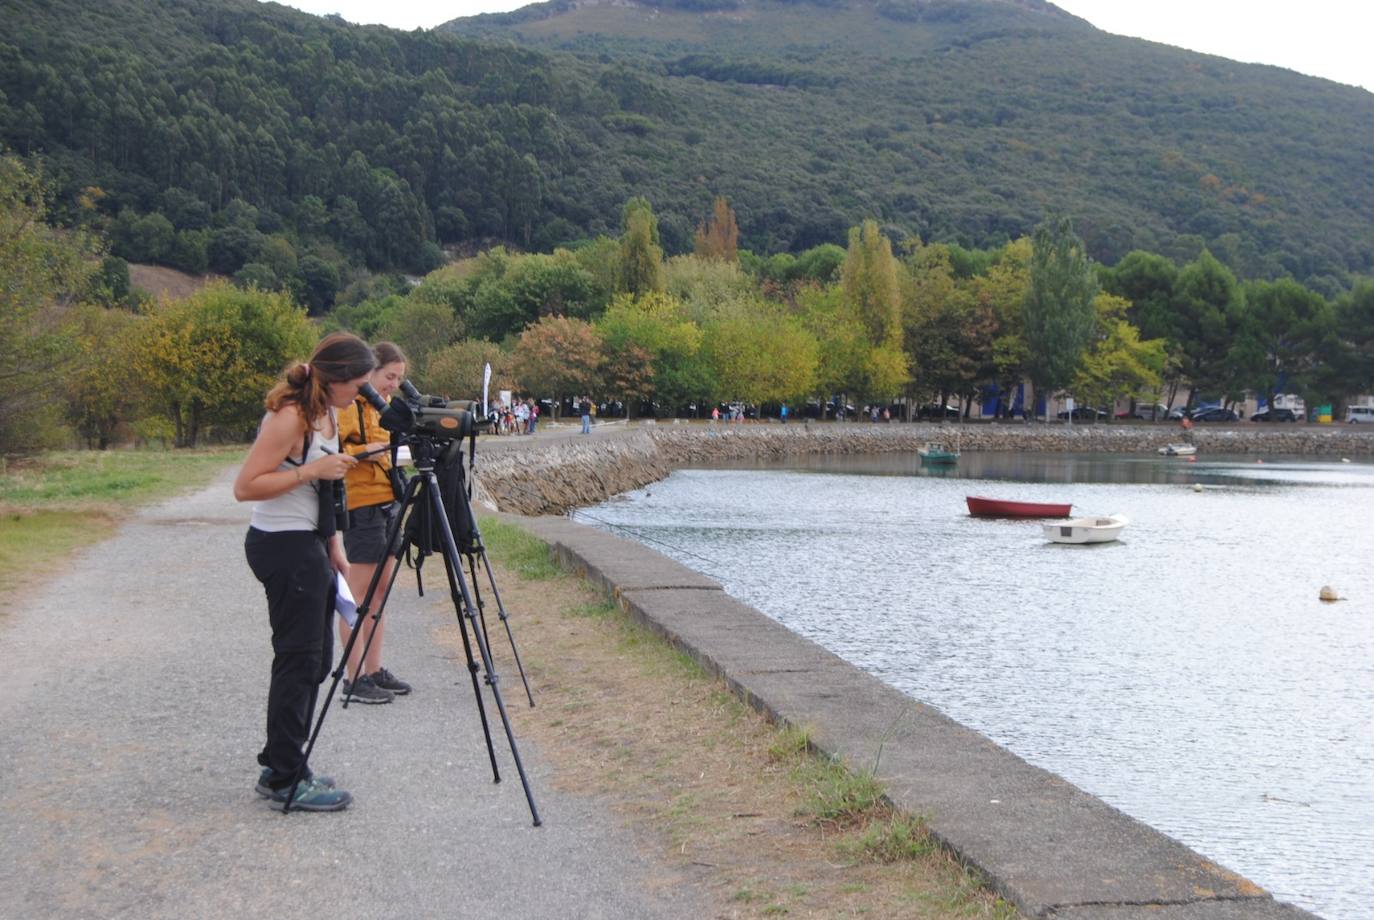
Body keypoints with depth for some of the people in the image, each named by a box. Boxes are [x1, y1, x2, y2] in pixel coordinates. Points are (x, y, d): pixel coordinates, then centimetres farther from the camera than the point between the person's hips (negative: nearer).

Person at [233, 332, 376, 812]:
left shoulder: (324, 415, 11)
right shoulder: (289, 417, -18)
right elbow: (245, 486, -20)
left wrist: (334, 547, 16)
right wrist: (311, 470, -24)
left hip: (308, 543, 10)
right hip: (283, 546, -10)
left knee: (315, 659, 12)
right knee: (299, 660, -6)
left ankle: (283, 767, 22)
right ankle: (286, 779, 2)